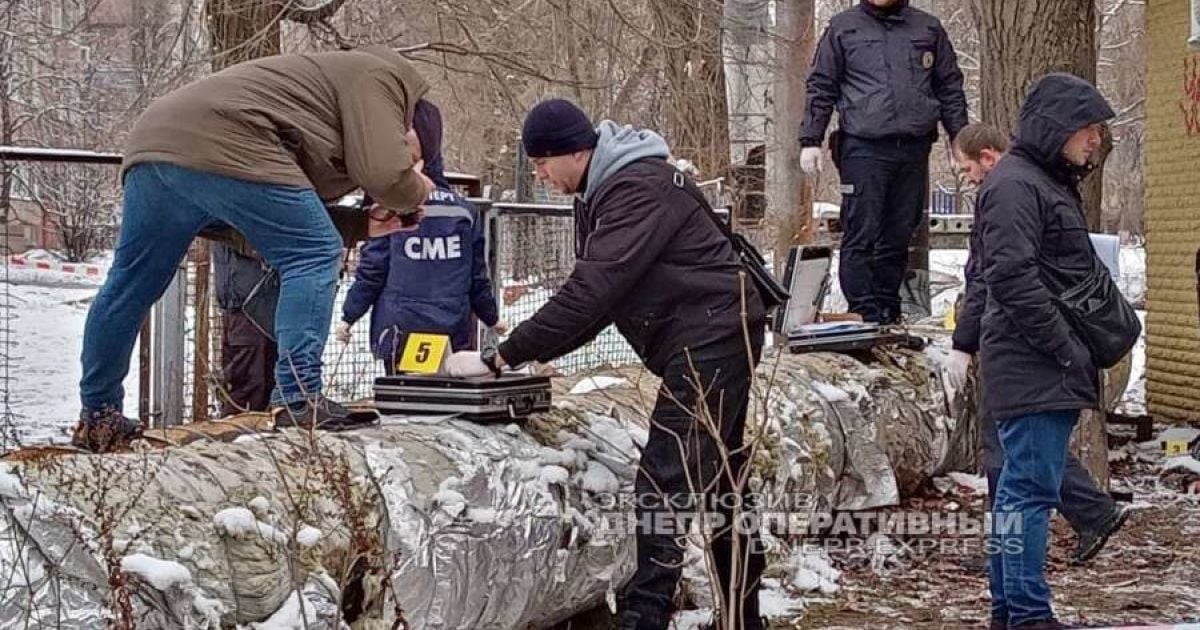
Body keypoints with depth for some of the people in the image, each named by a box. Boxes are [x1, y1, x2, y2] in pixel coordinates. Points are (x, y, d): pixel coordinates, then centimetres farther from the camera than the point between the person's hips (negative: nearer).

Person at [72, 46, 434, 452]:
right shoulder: (378, 76, 6)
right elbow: (384, 174, -7)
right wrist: (418, 191, 14)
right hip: (222, 147, -10)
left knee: (131, 282, 15)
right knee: (314, 255, -4)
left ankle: (97, 417, 23)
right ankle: (298, 397, -11)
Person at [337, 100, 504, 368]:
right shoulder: (465, 211, 5)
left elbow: (371, 271, -4)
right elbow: (478, 276, 10)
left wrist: (349, 317, 7)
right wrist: (491, 317, 25)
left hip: (400, 329, -3)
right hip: (454, 333, 3)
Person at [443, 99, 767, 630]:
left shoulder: (638, 188, -21)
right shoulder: (599, 196, 11)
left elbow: (589, 292, -28)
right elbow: (591, 293, 13)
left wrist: (499, 359, -25)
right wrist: (531, 354, -1)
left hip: (714, 337, -11)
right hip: (704, 345, 11)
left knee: (665, 483, -14)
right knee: (717, 482, 16)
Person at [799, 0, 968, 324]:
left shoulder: (929, 29, 14)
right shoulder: (843, 28, 8)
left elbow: (950, 88, 17)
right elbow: (821, 87, 7)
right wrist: (810, 140, 0)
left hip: (913, 149, 3)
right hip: (863, 148, -3)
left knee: (898, 237, 5)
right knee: (861, 236, -8)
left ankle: (888, 314, 12)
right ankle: (864, 315, -7)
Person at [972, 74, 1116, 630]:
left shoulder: (1052, 183, 21)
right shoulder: (1014, 184, -12)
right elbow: (1013, 279, -20)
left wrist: (1081, 352, 17)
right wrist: (1067, 351, -18)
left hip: (1051, 370, 10)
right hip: (1031, 368, -10)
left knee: (1019, 487, 12)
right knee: (1031, 487, -9)